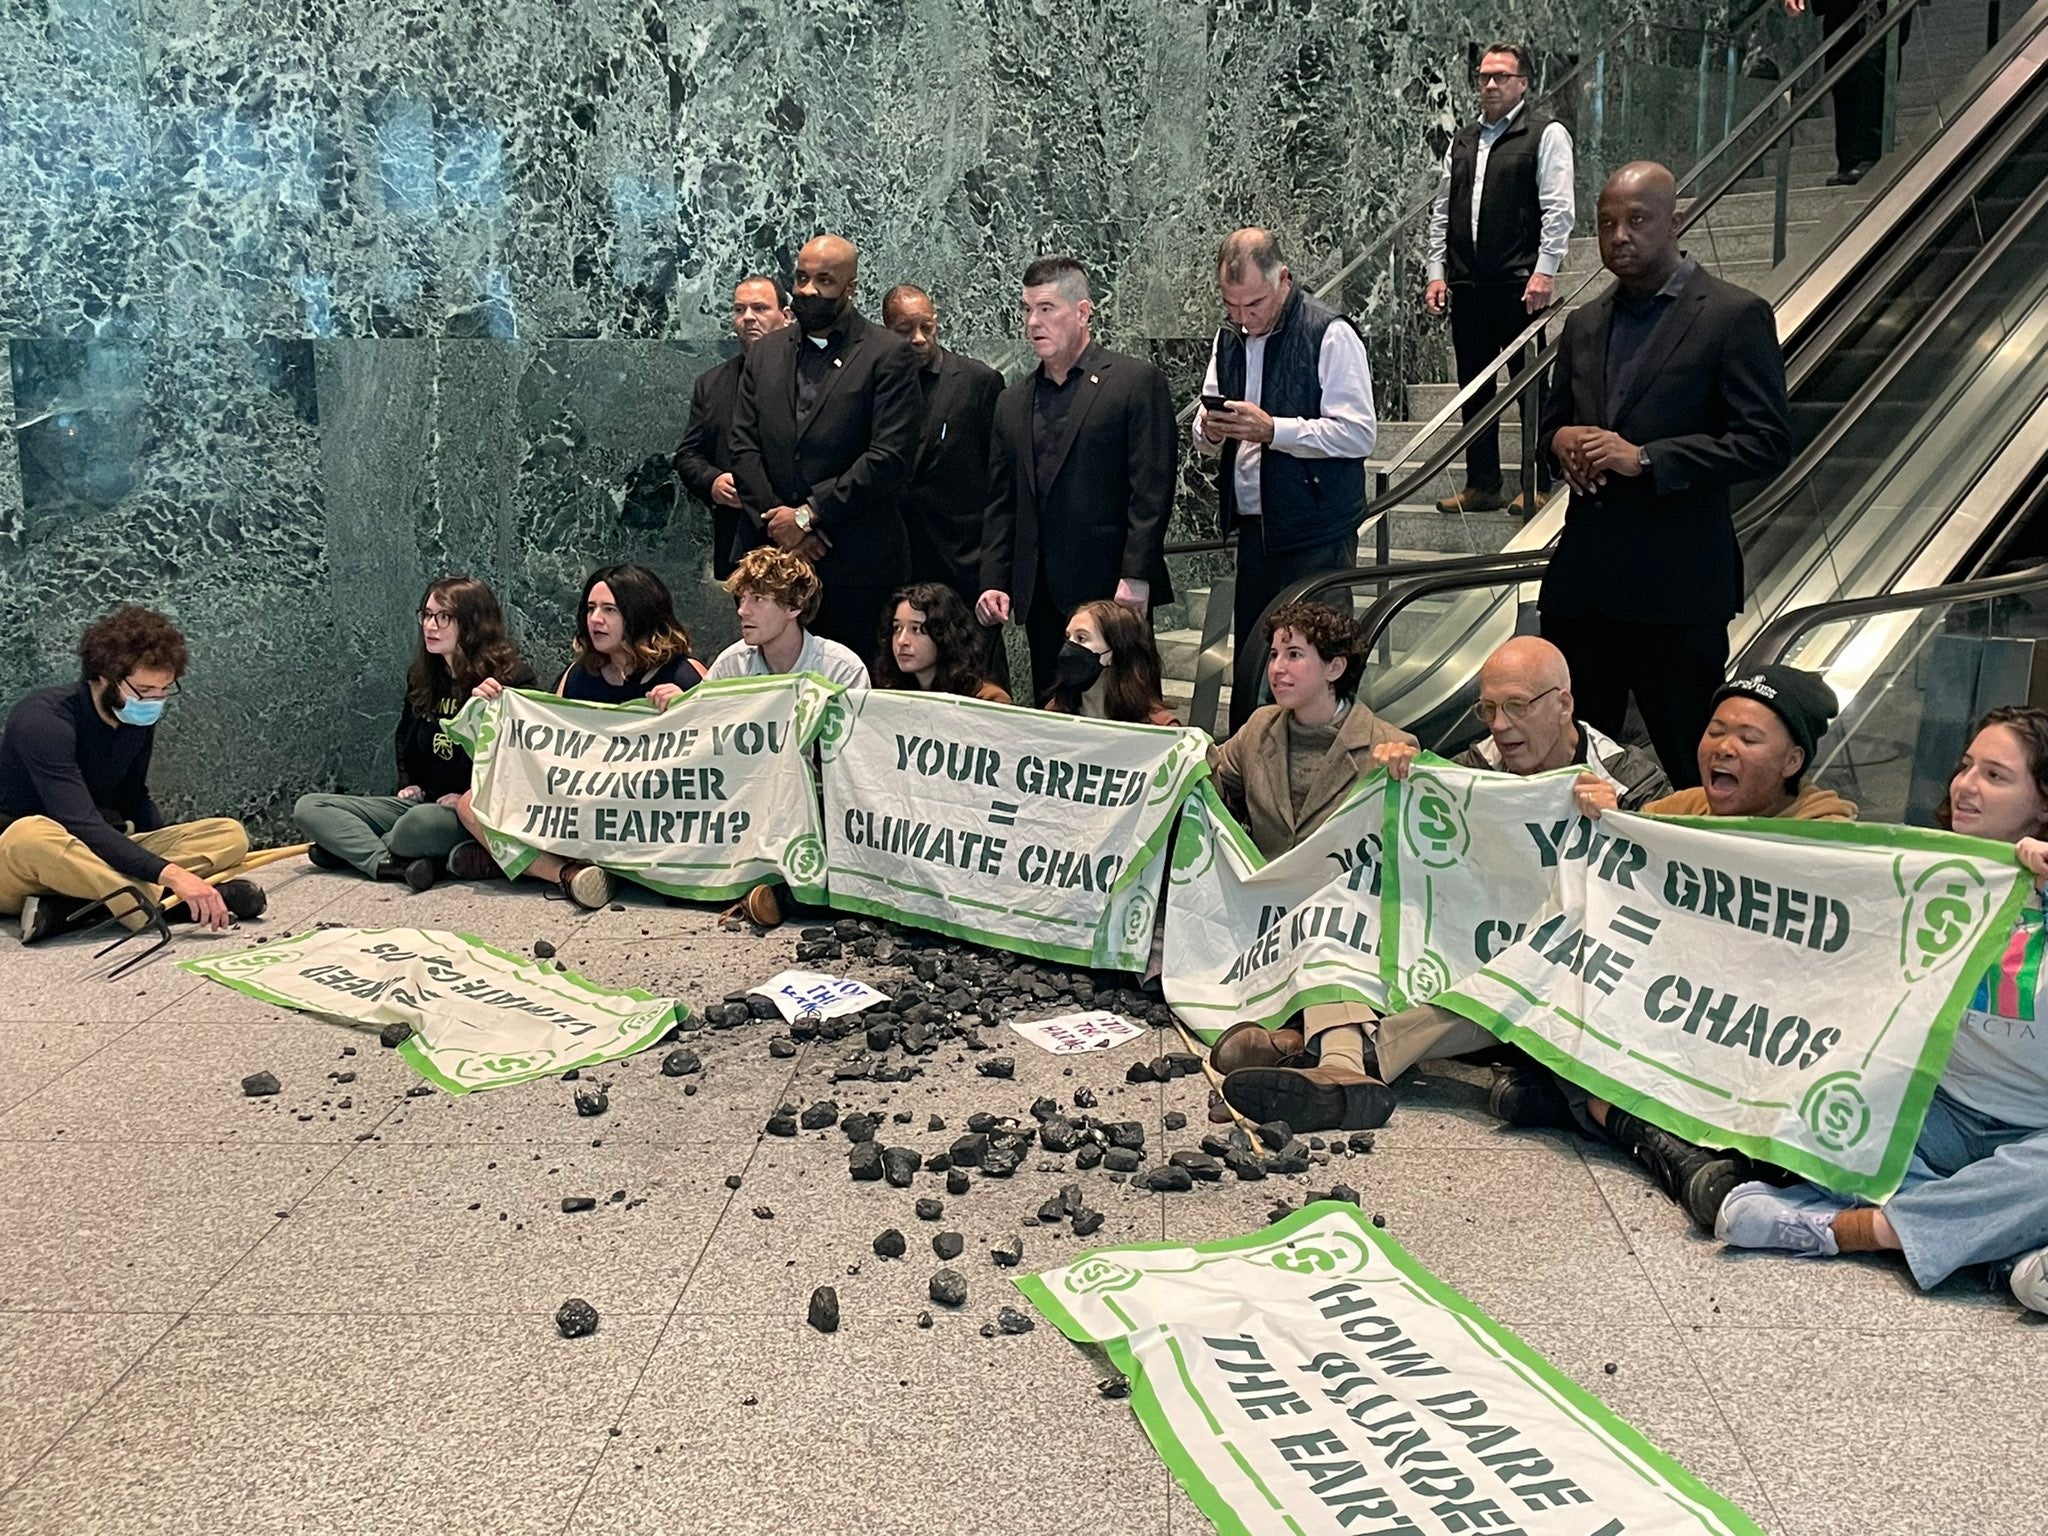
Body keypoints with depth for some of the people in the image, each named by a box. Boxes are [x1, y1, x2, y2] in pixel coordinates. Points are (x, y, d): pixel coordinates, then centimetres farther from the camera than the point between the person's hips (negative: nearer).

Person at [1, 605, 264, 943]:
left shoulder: (140, 719, 1)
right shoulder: (44, 721, -22)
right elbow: (82, 827, -31)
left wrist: (176, 848, 2)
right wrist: (169, 873, -40)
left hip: (94, 861, 7)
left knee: (230, 834, -11)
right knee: (31, 834, -42)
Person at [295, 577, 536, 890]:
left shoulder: (511, 679, -10)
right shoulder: (421, 678, 12)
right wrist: (409, 784, 14)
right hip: (423, 801, 8)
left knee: (421, 822, -42)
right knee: (308, 808, -5)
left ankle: (352, 848, -12)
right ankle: (391, 864, -27)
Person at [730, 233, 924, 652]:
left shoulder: (888, 355, -1)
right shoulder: (764, 353, 15)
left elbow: (890, 458, -10)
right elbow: (743, 448, 10)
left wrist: (808, 515, -10)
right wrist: (776, 519, -5)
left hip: (856, 564, -4)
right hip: (770, 552, 4)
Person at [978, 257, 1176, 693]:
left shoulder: (1136, 381, 0)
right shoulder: (1012, 401, 17)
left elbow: (1152, 489, -7)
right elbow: (1001, 504, 16)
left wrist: (1136, 577, -14)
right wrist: (994, 583, 5)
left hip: (1113, 590, -5)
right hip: (1039, 598, 5)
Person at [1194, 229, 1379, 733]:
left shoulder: (1330, 334, -9)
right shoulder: (1229, 338, 12)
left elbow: (1358, 434, -15)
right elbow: (1206, 435, 19)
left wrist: (1273, 430, -23)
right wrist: (1210, 430, -6)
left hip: (1317, 534, -6)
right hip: (1253, 526, 7)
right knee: (1250, 666, 10)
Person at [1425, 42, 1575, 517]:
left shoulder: (1546, 134, 0)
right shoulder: (1462, 140, 17)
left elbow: (1558, 209, -8)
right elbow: (1442, 212, 18)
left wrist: (1544, 272, -16)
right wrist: (1437, 273, 9)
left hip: (1520, 285, -6)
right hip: (1467, 286, 6)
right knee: (1474, 388, 9)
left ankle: (1538, 486, 6)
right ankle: (1481, 485, 17)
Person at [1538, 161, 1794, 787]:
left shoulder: (1734, 315, -4)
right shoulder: (1585, 324, 16)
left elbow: (1767, 441, -10)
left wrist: (1645, 458, -17)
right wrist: (1561, 440, 1)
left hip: (1678, 580, -6)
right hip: (1582, 577, 6)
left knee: (1697, 772, 1)